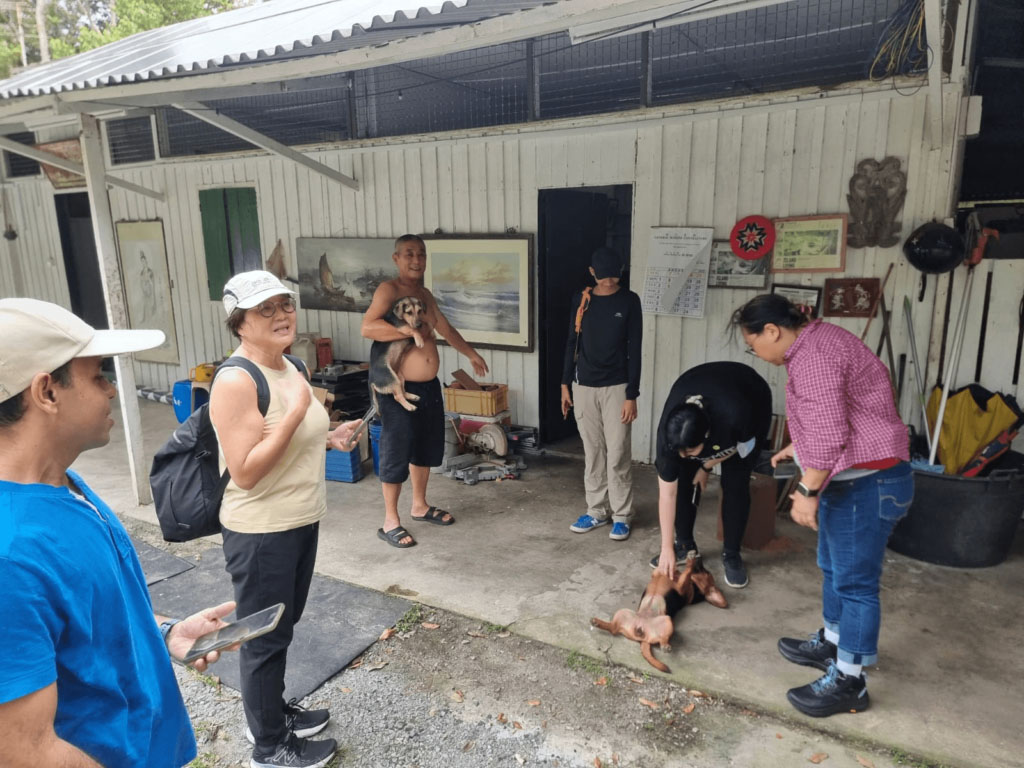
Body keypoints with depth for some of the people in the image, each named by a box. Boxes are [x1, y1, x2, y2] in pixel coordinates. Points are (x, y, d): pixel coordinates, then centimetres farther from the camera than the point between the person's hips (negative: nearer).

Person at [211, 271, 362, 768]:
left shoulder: (288, 368, 6)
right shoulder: (235, 381, -22)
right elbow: (244, 471, -26)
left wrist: (328, 439, 1)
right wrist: (297, 411, -29)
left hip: (301, 522, 9)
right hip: (261, 533, -8)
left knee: (282, 629, 24)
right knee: (265, 638, 9)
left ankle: (273, 711, 45)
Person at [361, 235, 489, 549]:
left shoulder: (425, 294, 14)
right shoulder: (388, 289, -12)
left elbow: (445, 328, 28)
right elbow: (368, 328, -27)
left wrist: (471, 353, 36)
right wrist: (410, 330, -30)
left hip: (429, 386, 9)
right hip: (400, 389, -8)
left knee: (427, 448, 19)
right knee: (396, 452, 0)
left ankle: (420, 506, 37)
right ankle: (390, 522, 14)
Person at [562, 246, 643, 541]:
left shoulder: (629, 301, -6)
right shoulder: (581, 299, 4)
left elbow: (634, 350, -7)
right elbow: (572, 343, 9)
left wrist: (631, 395, -11)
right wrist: (565, 384, 5)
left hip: (616, 388, -3)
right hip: (584, 387, 3)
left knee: (618, 455, 0)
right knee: (592, 453, 10)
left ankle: (621, 516, 13)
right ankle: (597, 511, 23)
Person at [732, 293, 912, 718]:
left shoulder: (811, 356, -22)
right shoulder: (815, 340, 12)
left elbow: (829, 432, -28)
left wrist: (807, 491, -23)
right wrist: (797, 449, 29)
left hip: (867, 482, -11)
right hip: (853, 476, 11)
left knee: (854, 580, 0)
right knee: (834, 568, 22)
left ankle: (848, 682, 12)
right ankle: (832, 645, 39)